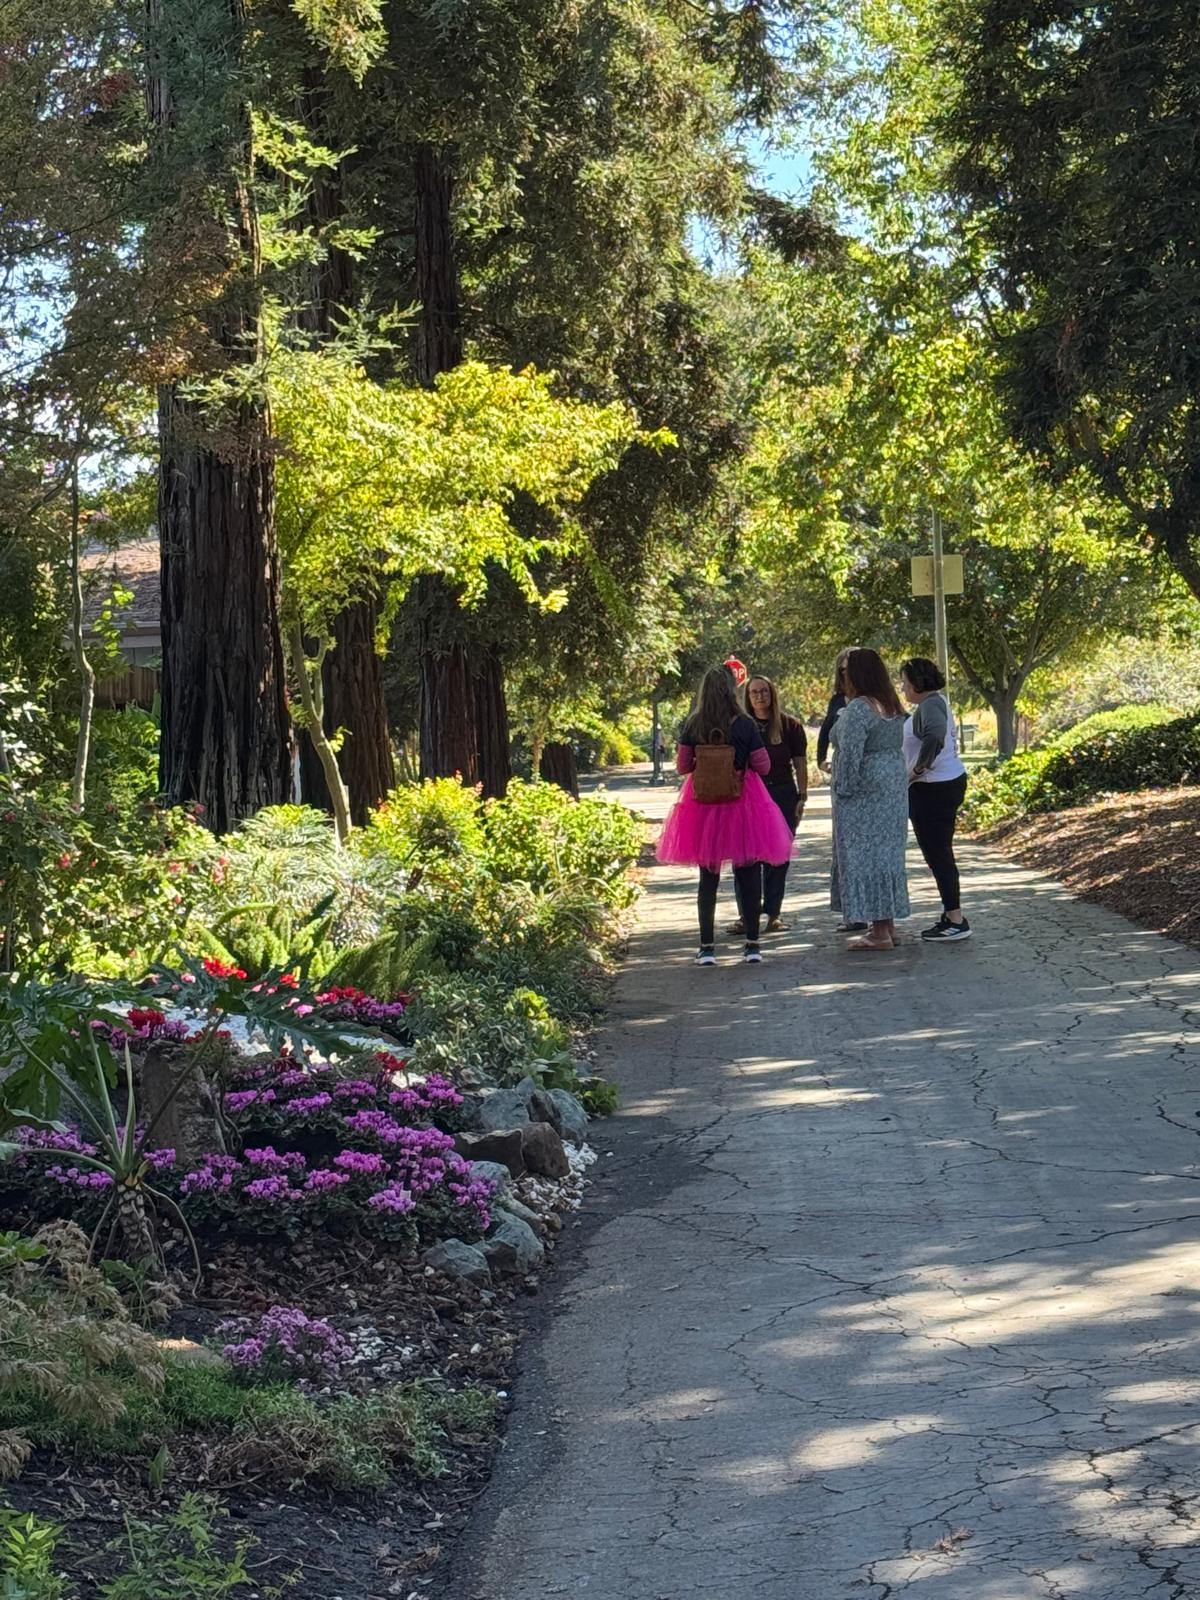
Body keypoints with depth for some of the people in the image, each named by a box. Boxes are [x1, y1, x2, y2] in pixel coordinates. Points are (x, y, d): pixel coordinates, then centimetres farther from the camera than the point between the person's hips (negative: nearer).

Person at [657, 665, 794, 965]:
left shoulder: (692, 726, -5)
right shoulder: (745, 725, -9)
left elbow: (682, 765, 3)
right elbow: (763, 766, -4)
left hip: (703, 805, 2)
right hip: (742, 804, -2)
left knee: (708, 877, 10)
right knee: (748, 874, 7)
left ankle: (707, 947, 7)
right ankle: (752, 944, 6)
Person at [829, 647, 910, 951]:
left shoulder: (858, 709, -17)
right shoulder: (893, 707, 11)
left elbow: (850, 754, -21)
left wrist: (843, 789, -15)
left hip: (865, 790, -9)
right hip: (894, 786, 9)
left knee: (864, 854, -4)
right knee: (886, 852, 14)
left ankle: (879, 932, -5)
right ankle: (888, 925, 19)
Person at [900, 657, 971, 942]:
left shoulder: (929, 706, -17)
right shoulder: (937, 703, 16)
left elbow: (935, 736, -36)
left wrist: (917, 770, -26)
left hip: (934, 789, -11)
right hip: (950, 781, 11)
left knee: (937, 854, -6)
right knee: (938, 852, 16)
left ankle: (956, 921, -5)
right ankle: (951, 915, 22)